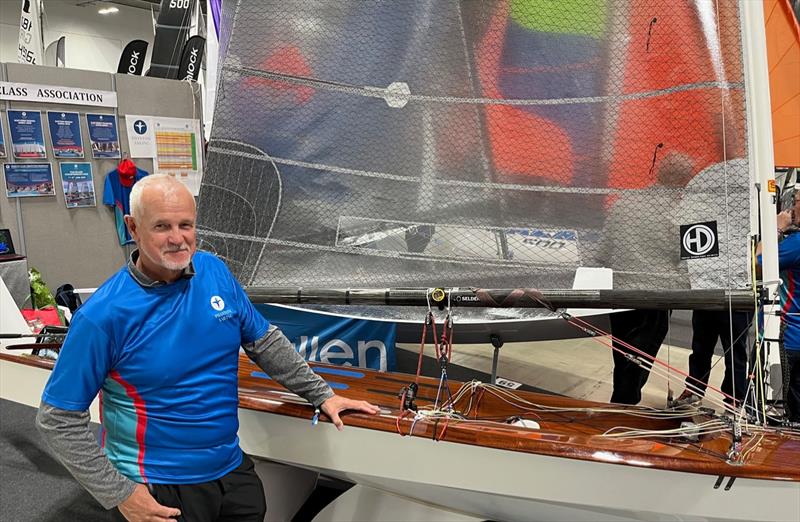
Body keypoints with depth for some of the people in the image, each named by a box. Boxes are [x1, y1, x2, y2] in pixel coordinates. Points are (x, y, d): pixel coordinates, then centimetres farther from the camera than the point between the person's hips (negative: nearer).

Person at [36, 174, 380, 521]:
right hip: (158, 491, -4)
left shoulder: (215, 272, -4)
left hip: (233, 469, 5)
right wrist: (119, 494, -14)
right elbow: (58, 419, -13)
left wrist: (323, 395, 8)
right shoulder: (102, 315, -19)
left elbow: (265, 343, 8)